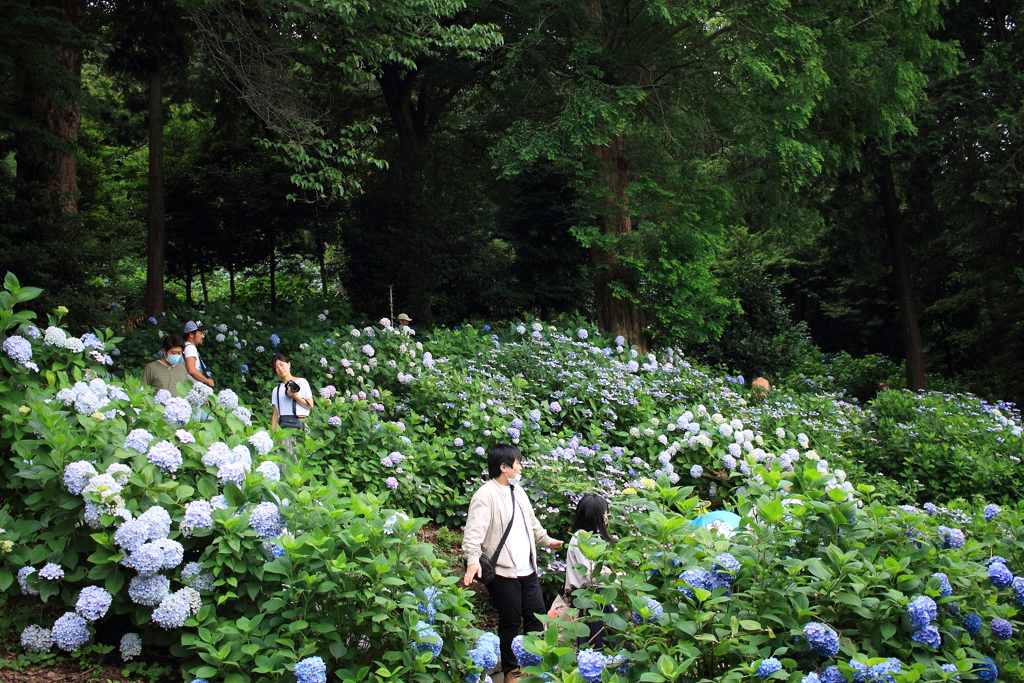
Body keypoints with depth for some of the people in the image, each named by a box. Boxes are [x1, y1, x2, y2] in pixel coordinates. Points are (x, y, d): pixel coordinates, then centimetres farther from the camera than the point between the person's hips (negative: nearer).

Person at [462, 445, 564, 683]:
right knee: (510, 622, 5)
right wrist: (473, 560, -36)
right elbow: (474, 531, -24)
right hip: (503, 572, -8)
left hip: (528, 569, 8)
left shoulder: (517, 491, 11)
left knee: (536, 615, 14)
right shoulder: (486, 495, -15)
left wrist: (546, 539, 35)